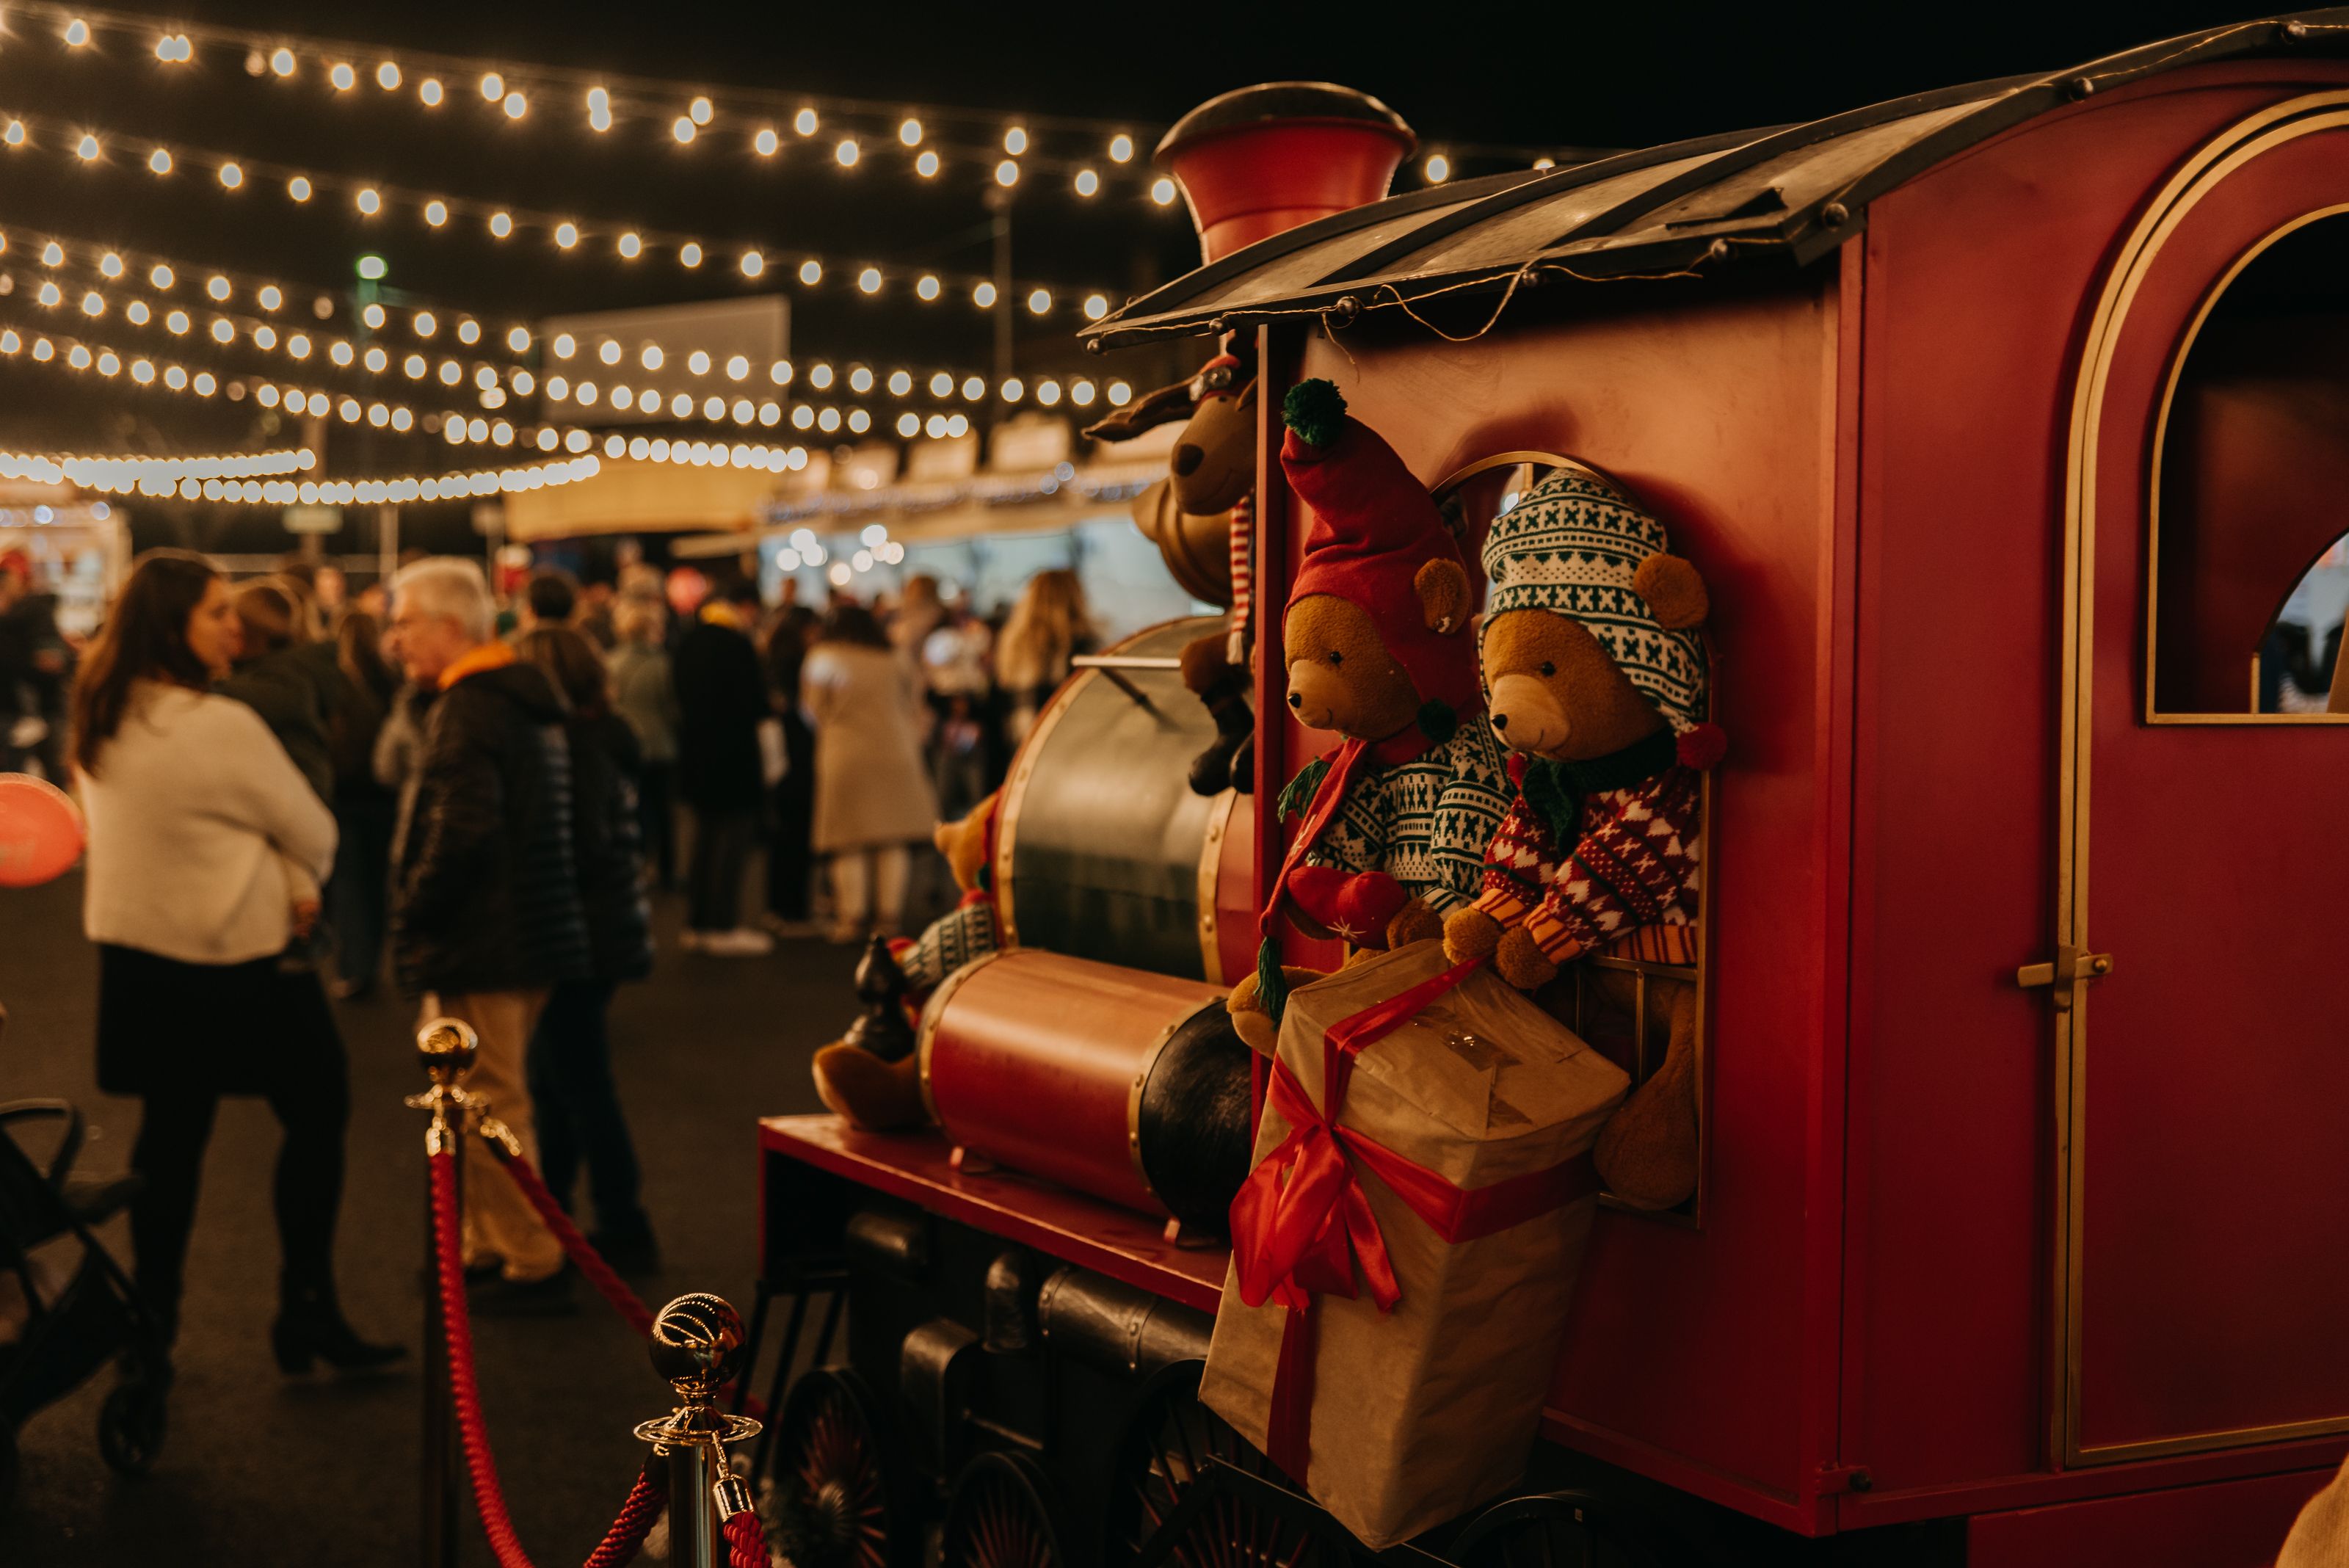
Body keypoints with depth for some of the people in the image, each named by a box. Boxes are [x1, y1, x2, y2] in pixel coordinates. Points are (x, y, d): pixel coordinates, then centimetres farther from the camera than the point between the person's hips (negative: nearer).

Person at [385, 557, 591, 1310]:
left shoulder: (467, 711, -17)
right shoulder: (528, 703, 15)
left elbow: (462, 829, -27)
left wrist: (413, 910, -14)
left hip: (475, 947, -10)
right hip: (532, 934, 10)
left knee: (489, 1105, -3)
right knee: (494, 1100, 19)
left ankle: (535, 1265, 2)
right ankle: (486, 1246, 28)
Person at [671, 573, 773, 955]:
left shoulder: (688, 641, 6)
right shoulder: (737, 644, -18)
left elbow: (681, 697, 12)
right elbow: (756, 705, -17)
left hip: (696, 758, 8)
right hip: (733, 761, -8)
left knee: (704, 841, 15)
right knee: (732, 841, -1)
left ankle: (698, 925, 19)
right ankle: (724, 928, 0)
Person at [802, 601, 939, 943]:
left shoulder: (823, 659, 0)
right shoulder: (892, 662, 10)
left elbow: (814, 709, 6)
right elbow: (912, 712, 15)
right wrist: (912, 747, 26)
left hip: (845, 758, -3)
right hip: (896, 756, 3)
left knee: (850, 846, 1)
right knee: (892, 844, 7)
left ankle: (852, 918, 1)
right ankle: (888, 915, 7)